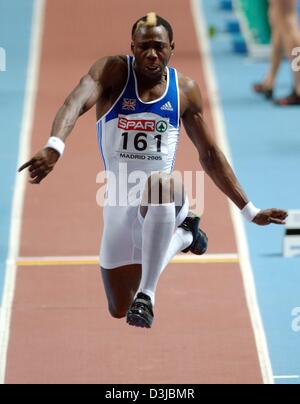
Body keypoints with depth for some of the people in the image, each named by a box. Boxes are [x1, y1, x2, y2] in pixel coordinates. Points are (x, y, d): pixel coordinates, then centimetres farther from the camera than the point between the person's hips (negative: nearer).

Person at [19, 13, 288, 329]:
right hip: (119, 202, 2)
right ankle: (181, 236, 39)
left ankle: (146, 295, -33)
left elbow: (210, 155, 10)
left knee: (160, 183, -41)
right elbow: (77, 102, -29)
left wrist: (250, 212, 9)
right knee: (119, 310, 11)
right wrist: (54, 146, -51)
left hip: (166, 197, -1)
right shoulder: (113, 72, -9)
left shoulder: (185, 90, -1)